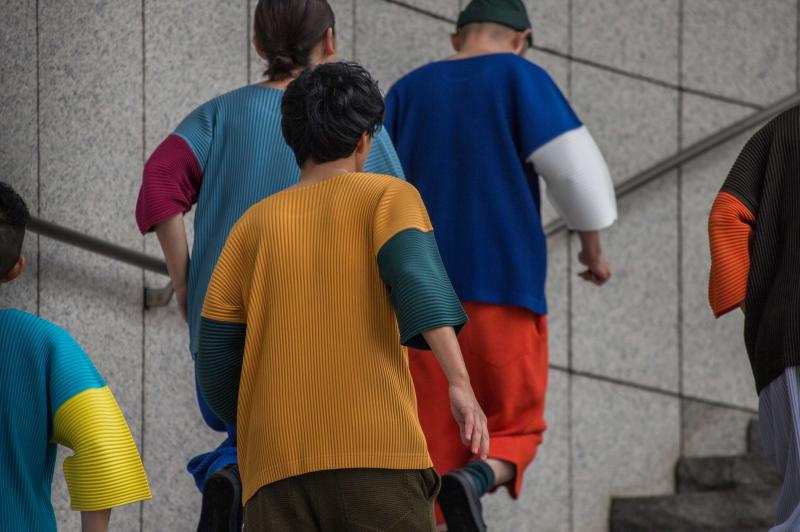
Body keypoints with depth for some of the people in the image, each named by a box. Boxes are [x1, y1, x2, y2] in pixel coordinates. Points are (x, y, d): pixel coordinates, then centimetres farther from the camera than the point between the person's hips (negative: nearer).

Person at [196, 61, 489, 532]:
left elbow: (216, 361, 14)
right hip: (378, 456, -3)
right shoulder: (388, 195, 8)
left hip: (275, 463, 3)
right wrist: (460, 383, -21)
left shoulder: (254, 224, 17)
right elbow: (416, 276, -13)